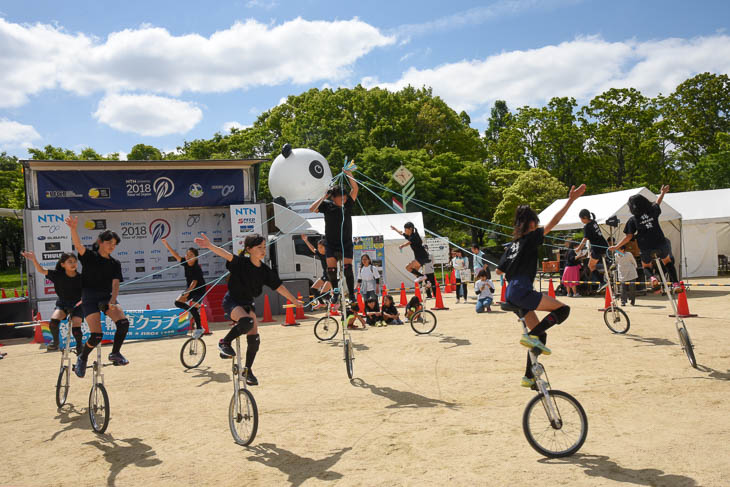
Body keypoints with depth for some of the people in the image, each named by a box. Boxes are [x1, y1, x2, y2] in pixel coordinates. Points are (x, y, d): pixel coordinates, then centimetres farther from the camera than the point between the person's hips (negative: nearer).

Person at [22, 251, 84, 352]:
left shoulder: (80, 277, -10)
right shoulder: (58, 275, -7)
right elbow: (42, 271, -14)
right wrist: (34, 260, -29)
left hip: (77, 306, -1)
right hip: (62, 304, 2)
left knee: (76, 328, -18)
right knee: (53, 321, -26)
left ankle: (80, 347, 12)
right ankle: (55, 341, 3)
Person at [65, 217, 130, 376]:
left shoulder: (115, 264, 10)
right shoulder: (89, 256, 2)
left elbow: (115, 284, -2)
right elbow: (78, 245, -19)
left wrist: (112, 301, -20)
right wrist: (74, 229, -39)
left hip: (107, 297, 3)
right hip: (90, 298, -3)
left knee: (123, 323, -23)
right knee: (97, 335, -17)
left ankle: (115, 353, -2)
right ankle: (82, 358, 13)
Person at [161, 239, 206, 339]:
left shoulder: (197, 268, -23)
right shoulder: (185, 264, -6)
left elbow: (194, 282, -32)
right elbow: (176, 255, -13)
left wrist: (188, 291, -44)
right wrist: (166, 244, -23)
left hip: (199, 290, -7)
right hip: (189, 289, 7)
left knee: (194, 308, -18)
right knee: (178, 302, -11)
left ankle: (199, 328, 0)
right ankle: (195, 312, 9)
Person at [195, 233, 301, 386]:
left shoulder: (265, 270, -4)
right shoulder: (241, 263, -18)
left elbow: (278, 286, 7)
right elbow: (226, 254, -38)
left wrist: (294, 300, 15)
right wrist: (210, 245, -57)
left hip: (247, 303, 6)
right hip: (232, 301, -5)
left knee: (254, 339, -1)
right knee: (247, 322, -35)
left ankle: (248, 370, 19)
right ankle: (225, 342, -10)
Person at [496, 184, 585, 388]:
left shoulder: (512, 245, 20)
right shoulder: (531, 238, -2)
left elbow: (499, 270, 24)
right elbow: (553, 222, -12)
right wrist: (571, 200, -13)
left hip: (512, 294, 9)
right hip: (522, 291, -9)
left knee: (539, 334, 15)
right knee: (563, 309, -4)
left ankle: (529, 377, 17)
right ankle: (532, 336, -14)